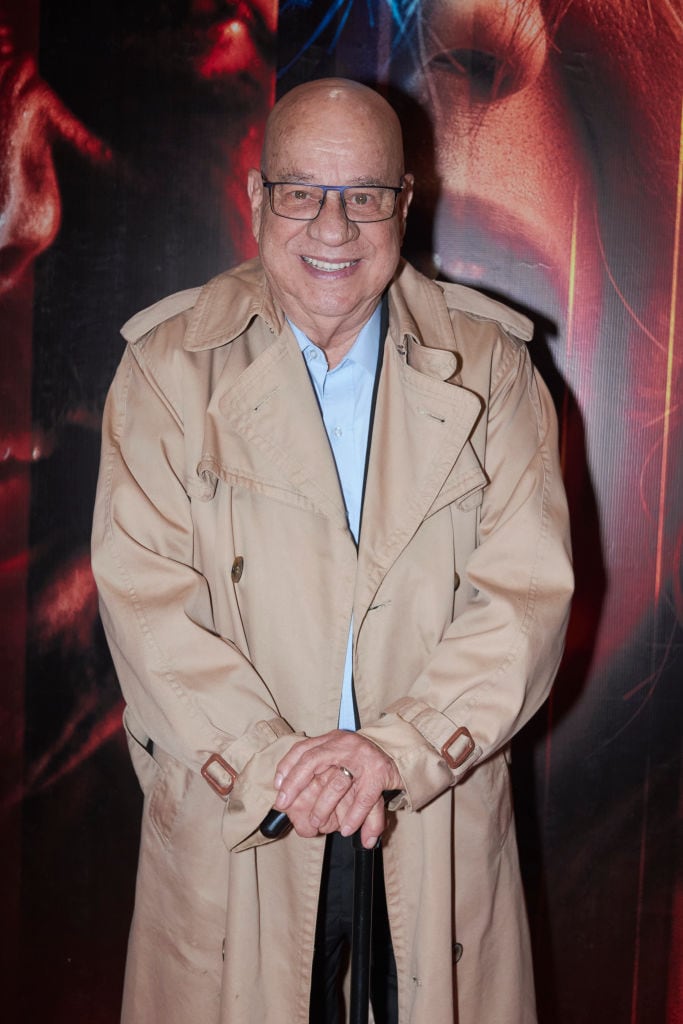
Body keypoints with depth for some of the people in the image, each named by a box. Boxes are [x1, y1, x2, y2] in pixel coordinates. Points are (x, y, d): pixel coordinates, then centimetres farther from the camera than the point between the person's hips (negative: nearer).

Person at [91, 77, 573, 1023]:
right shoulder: (170, 364, -4)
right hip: (229, 819, 0)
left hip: (440, 827, 1)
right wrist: (273, 764, -19)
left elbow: (529, 592, -7)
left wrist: (398, 747, -18)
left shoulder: (488, 364, -1)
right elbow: (146, 599, -10)